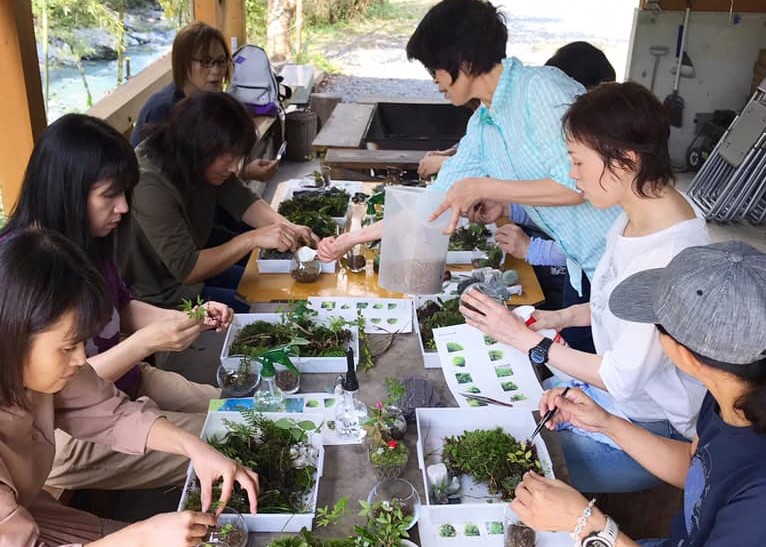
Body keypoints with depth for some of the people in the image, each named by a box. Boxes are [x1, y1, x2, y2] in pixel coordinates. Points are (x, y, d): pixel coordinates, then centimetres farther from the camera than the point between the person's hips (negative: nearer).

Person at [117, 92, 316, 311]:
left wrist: (286, 228, -21)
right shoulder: (150, 185, -33)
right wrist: (253, 239, -34)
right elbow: (186, 269, -31)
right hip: (160, 297, -8)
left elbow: (242, 200, -3)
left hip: (195, 267, 8)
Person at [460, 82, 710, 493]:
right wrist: (564, 316, -2)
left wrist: (524, 338, -20)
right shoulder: (637, 216, -3)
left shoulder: (672, 258, -31)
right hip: (609, 389, 8)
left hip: (649, 428, -8)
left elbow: (622, 378, -25)